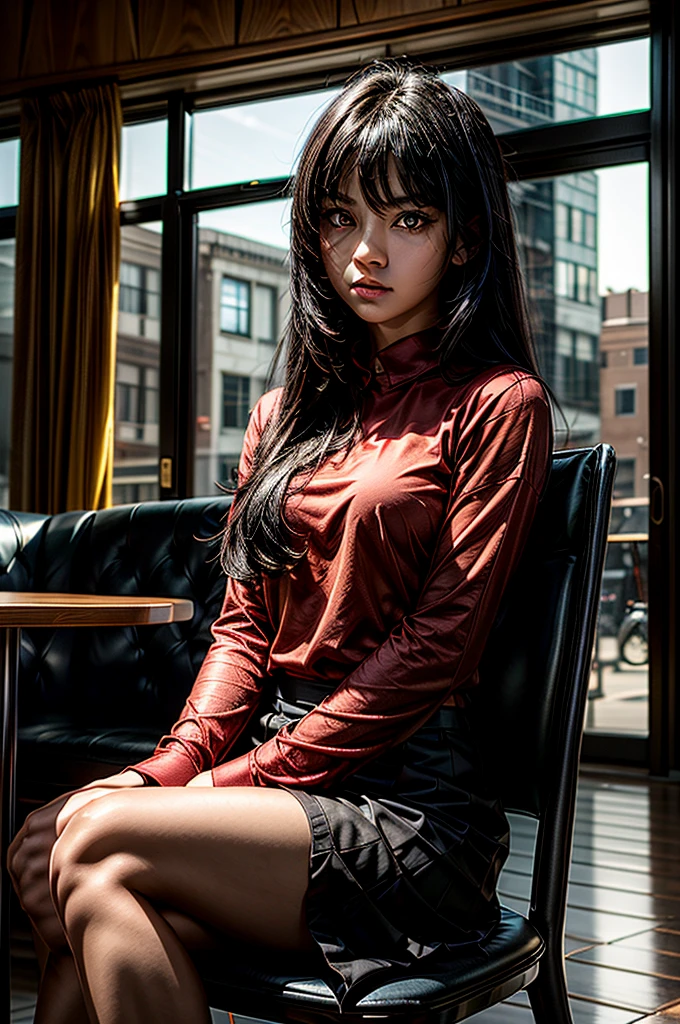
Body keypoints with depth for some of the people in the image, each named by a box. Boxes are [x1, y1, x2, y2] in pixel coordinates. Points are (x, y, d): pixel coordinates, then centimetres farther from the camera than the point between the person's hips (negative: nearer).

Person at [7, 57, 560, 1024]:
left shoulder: (498, 405, -1)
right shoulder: (288, 412, 19)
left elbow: (434, 646, -9)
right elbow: (243, 623, 14)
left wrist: (241, 783, -13)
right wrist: (173, 769, -4)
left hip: (409, 808, -5)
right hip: (272, 780, 5)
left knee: (96, 849, -26)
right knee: (106, 908, -26)